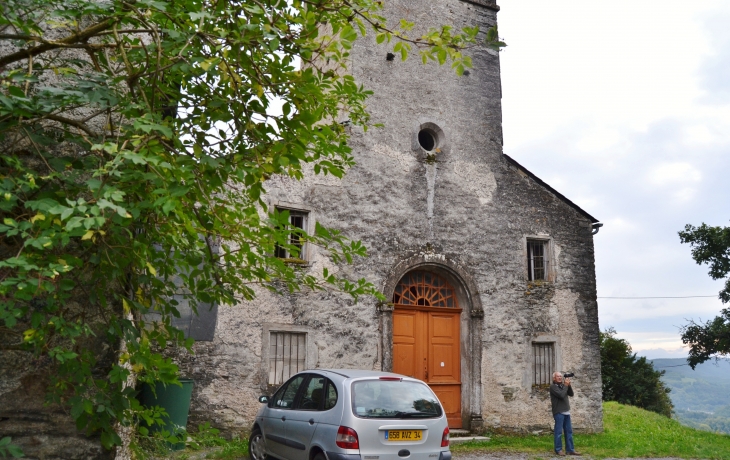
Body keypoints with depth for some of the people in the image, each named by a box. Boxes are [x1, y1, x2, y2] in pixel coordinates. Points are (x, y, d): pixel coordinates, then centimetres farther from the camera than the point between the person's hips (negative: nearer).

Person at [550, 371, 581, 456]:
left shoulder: (563, 385, 15)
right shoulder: (553, 387, -7)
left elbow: (571, 394, 9)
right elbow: (561, 395, -19)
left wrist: (569, 385, -4)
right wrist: (566, 385, -11)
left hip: (566, 412, 7)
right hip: (559, 412, -7)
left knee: (569, 431, 8)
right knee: (559, 432, -4)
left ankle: (570, 450, 12)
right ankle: (558, 449, 3)